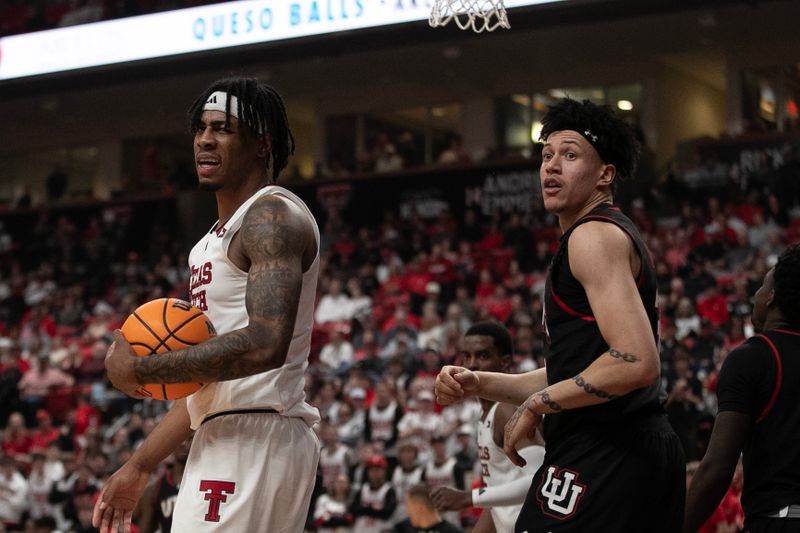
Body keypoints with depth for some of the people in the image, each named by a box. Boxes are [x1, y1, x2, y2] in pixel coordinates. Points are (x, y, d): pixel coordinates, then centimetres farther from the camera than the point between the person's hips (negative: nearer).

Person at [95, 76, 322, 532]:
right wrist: (139, 467, 23)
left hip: (256, 439, -10)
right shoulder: (219, 237, 22)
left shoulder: (272, 216, -9)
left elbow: (265, 346, -25)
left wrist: (140, 368, -15)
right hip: (226, 442, 10)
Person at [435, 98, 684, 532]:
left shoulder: (594, 236, -10)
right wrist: (479, 384, 14)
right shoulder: (615, 236, 21)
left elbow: (636, 362, -23)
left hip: (602, 458, -11)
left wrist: (537, 404, -14)